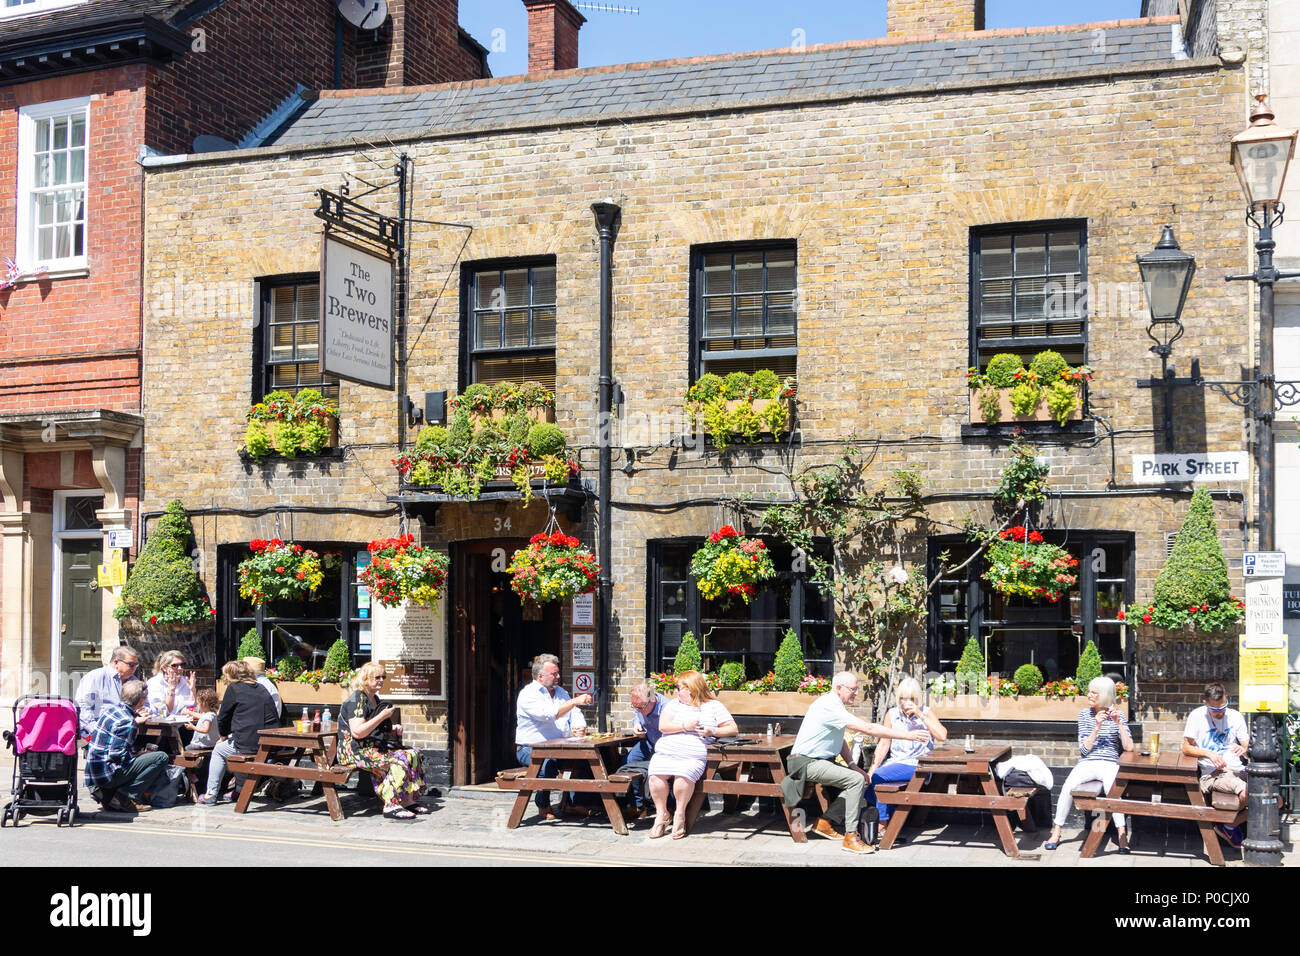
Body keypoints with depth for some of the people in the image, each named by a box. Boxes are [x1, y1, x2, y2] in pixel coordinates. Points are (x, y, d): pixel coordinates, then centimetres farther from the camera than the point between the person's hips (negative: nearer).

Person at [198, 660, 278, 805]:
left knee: (219, 750, 22)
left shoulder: (233, 688, 0)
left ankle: (211, 793, 20)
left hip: (250, 745, -6)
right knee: (235, 741, 33)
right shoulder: (261, 689, 17)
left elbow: (223, 717, 4)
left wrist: (224, 737, 25)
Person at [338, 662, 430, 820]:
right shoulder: (356, 700, -13)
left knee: (414, 753, -5)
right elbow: (357, 732, -24)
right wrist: (382, 717, -20)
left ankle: (408, 800, -7)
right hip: (356, 752, -10)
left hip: (375, 747, 10)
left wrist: (392, 728, 12)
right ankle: (391, 806, -25)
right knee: (399, 759, -28)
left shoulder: (375, 699, 17)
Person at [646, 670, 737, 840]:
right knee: (656, 775, -27)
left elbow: (733, 728, 10)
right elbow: (663, 726, 6)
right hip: (665, 753, 3)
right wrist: (684, 726, -7)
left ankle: (680, 814, -12)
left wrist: (713, 732, -6)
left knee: (683, 776, -34)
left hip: (693, 757, -3)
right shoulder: (675, 704, 20)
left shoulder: (714, 706, 13)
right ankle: (662, 814, -8)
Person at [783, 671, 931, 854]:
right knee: (856, 780, -23)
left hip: (822, 761, 10)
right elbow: (867, 728, -27)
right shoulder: (829, 706, -22)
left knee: (861, 780, 1)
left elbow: (839, 739, 21)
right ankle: (850, 837, -20)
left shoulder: (835, 705, 12)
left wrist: (851, 764, 5)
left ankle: (825, 821, 6)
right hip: (807, 763, -10)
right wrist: (906, 735, -27)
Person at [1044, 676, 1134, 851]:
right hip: (1087, 763, 1)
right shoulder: (1085, 714, 8)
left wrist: (1118, 723, -15)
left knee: (1113, 789, -37)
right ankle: (1056, 833, -19)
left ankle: (1121, 835, -31)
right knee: (1068, 786, -30)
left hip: (1109, 763, -1)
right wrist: (1097, 727, -13)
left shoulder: (1118, 715, 6)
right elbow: (1084, 748, -1)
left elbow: (1129, 747, -4)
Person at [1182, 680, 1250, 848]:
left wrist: (1244, 750, -10)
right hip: (1213, 774, -5)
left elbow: (1247, 746, 15)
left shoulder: (1236, 717, 13)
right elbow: (1186, 748, 4)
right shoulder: (1197, 716, 2)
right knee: (1247, 793, -33)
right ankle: (1229, 827, -5)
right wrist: (1209, 754, -14)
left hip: (1237, 770, 5)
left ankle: (1229, 825, -3)